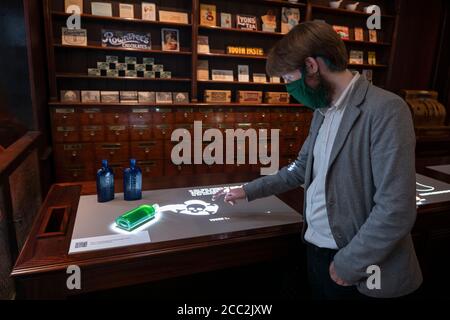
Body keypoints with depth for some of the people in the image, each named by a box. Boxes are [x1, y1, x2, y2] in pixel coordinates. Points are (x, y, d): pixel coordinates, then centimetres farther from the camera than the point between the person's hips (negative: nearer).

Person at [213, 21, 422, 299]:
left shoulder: (386, 109, -19)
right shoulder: (322, 112, 7)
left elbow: (396, 208, -22)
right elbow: (301, 169, 15)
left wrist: (349, 264, -15)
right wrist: (249, 191, 15)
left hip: (358, 269, -7)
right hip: (315, 249, 7)